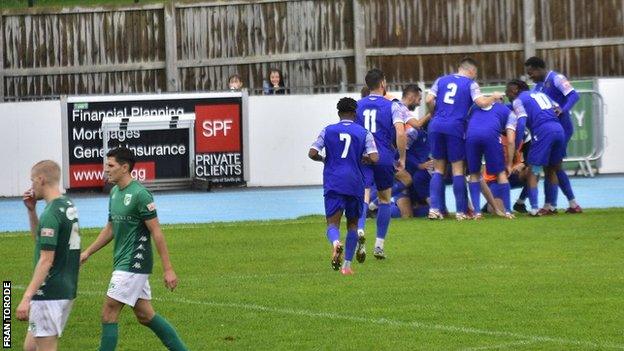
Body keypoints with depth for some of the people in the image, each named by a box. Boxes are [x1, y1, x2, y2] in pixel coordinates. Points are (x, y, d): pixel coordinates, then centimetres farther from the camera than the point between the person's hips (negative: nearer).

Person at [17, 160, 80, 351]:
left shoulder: (51, 214, -17)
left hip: (49, 294, -10)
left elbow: (46, 260, -22)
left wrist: (27, 297, -23)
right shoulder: (67, 205, 12)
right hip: (66, 290, 10)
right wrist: (32, 210, 13)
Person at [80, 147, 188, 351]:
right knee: (145, 315, 11)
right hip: (122, 263, 9)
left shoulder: (140, 194, -16)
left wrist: (168, 269, -18)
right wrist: (87, 253, 20)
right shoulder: (115, 192, 11)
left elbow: (156, 232, -17)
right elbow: (110, 229, 23)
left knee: (109, 314, -8)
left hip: (133, 264, -9)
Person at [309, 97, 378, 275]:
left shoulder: (328, 131, 6)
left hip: (333, 183, -1)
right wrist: (362, 159, 14)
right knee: (352, 223, 15)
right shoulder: (364, 133, 5)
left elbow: (312, 153, -2)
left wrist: (323, 159, 19)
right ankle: (347, 265, 10)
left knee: (332, 223, -3)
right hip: (355, 183, 1)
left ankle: (335, 242, -39)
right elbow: (374, 158, -7)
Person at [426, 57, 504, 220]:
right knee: (458, 168, 3)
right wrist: (494, 97, 11)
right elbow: (481, 102, -8)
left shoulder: (441, 80, 16)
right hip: (455, 127, -3)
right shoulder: (470, 84, 5)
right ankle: (461, 211, 2)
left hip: (436, 126, 4)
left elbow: (429, 100, 5)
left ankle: (434, 208, 1)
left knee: (438, 168, 10)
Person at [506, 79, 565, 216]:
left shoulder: (518, 100, 9)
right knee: (551, 170, 20)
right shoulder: (541, 94, 29)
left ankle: (534, 209, -7)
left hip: (543, 132, -6)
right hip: (559, 129, 6)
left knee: (533, 172, 1)